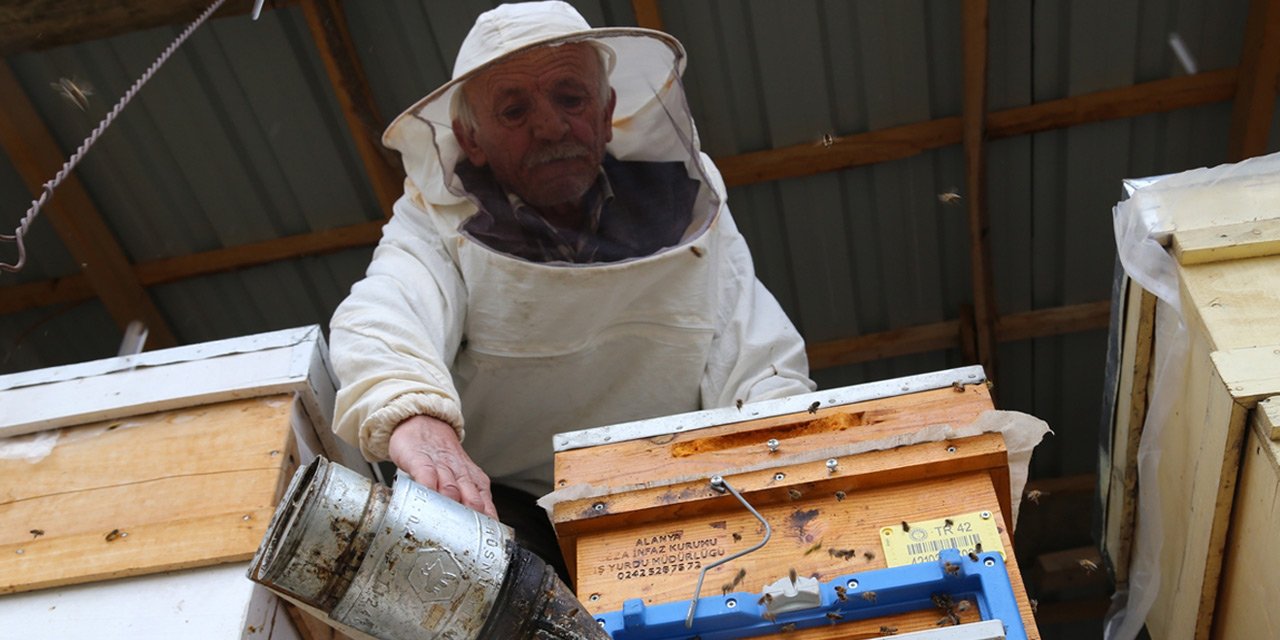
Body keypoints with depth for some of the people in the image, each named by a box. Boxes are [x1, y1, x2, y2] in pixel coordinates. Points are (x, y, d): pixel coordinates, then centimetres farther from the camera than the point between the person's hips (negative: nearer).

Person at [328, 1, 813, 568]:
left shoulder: (687, 219, 6)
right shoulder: (437, 225, -2)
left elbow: (765, 375, 2)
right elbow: (381, 320, -24)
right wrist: (414, 417, -48)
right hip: (488, 512, -2)